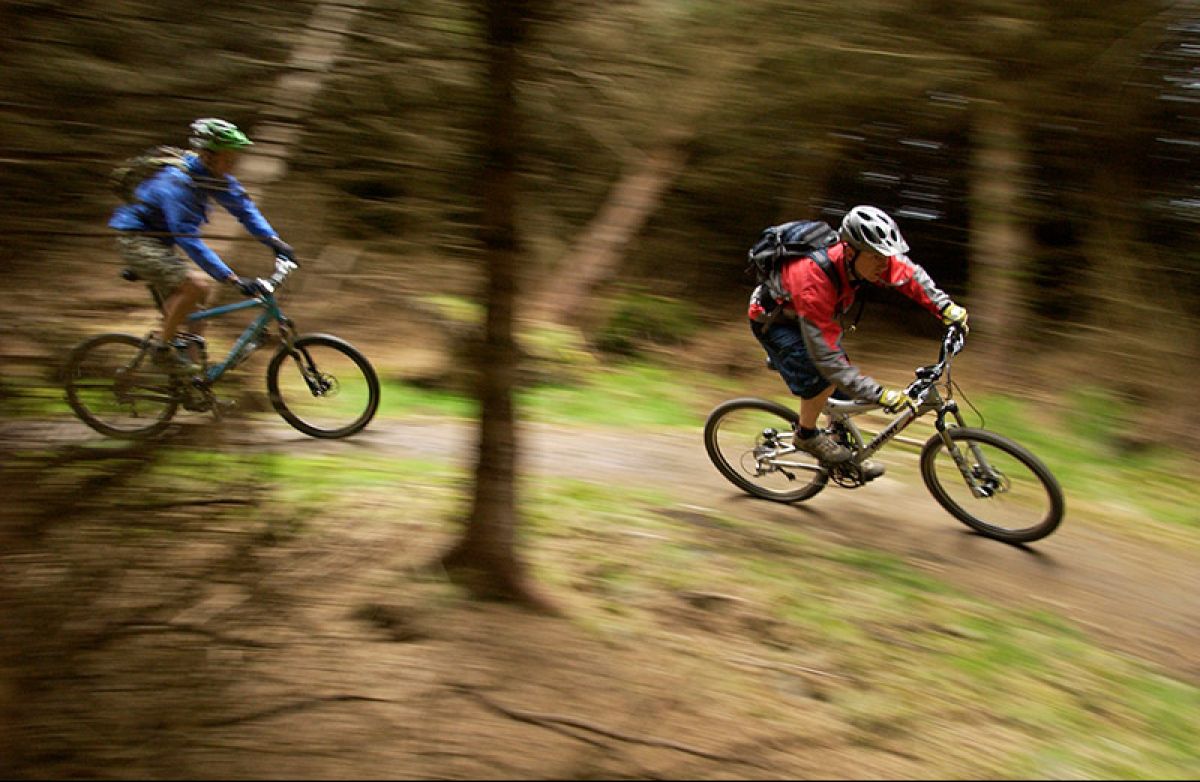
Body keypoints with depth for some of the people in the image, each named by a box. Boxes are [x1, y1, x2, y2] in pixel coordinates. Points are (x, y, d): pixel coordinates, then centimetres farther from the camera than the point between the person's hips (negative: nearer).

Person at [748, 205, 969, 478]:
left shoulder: (864, 256, -24)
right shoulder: (813, 281, -44)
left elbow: (910, 273, -1)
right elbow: (826, 356, -42)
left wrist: (946, 307, -10)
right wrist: (880, 395, -42)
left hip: (804, 312, 7)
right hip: (772, 320, -7)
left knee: (844, 394, 3)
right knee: (822, 377, -28)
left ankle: (847, 455, 23)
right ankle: (806, 435, -2)